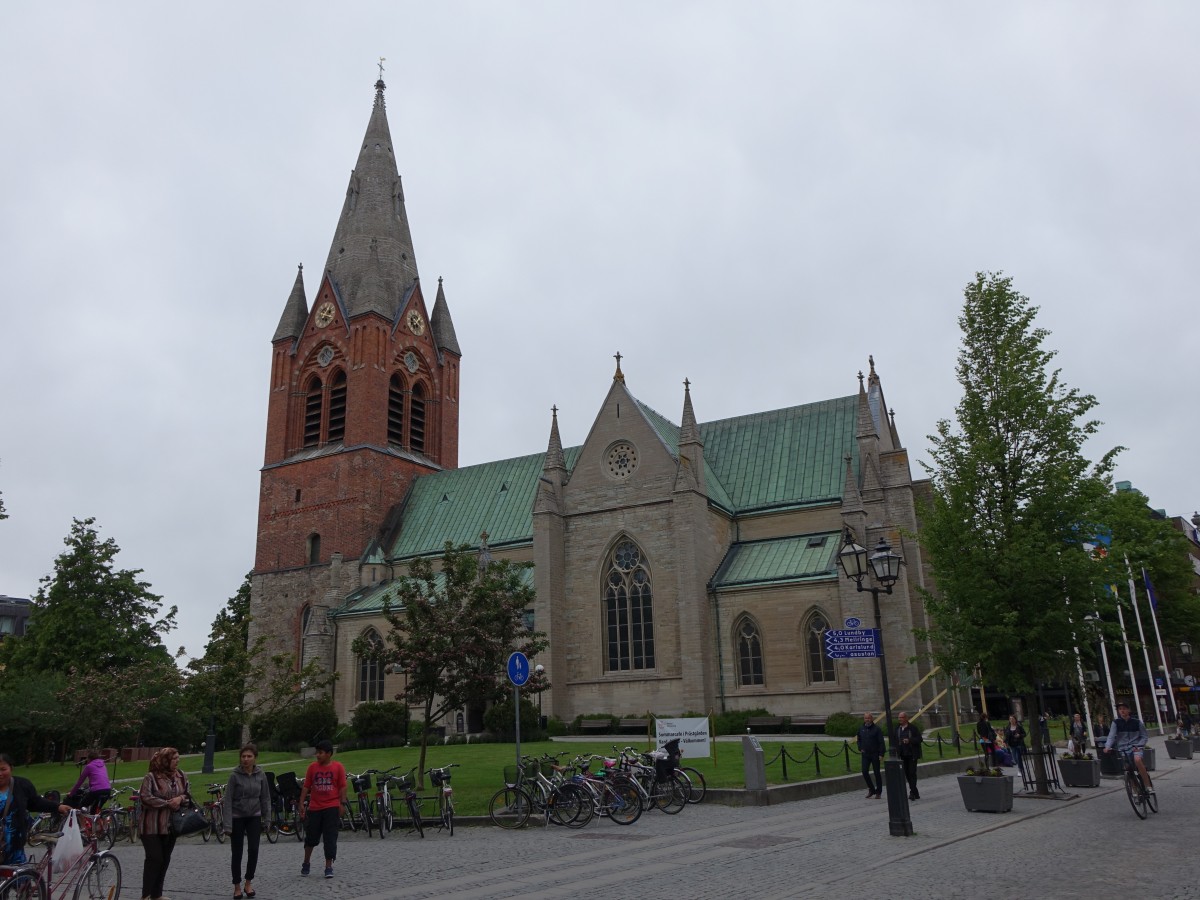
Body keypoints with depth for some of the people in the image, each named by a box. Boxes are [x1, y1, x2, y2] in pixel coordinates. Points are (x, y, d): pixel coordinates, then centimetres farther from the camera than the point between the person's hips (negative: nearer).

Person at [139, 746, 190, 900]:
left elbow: (188, 795, 12)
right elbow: (146, 798, -19)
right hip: (152, 826, -6)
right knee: (154, 859, -7)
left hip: (170, 825, 6)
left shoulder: (181, 776, 5)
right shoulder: (151, 777, -12)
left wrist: (180, 798, -11)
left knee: (165, 860, 12)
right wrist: (168, 803, -19)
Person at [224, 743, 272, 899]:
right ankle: (237, 887, 20)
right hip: (237, 818, -2)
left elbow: (265, 798, 2)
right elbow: (228, 800, -14)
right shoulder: (235, 775, -14)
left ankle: (248, 883, 11)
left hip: (254, 817, 2)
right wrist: (228, 824, -18)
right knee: (237, 853, 4)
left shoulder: (261, 774, -5)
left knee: (253, 850, -8)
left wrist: (267, 819, 0)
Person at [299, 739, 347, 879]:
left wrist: (342, 803, -6)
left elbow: (342, 787, -1)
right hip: (314, 808, 2)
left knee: (330, 838, -1)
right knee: (311, 837, 10)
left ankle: (329, 867, 7)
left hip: (331, 807, -2)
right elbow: (306, 786, 5)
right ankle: (306, 864, 30)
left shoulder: (338, 767, -2)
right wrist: (301, 803, 0)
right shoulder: (312, 767, 3)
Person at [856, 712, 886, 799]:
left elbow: (881, 742, -8)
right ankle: (871, 789, 11)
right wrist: (860, 748, 8)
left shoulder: (876, 729, -6)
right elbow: (859, 740, 23)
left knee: (877, 773, 3)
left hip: (875, 754, -4)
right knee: (864, 771, -6)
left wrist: (881, 754, -13)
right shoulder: (861, 729, 7)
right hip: (865, 754, 4)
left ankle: (878, 792, 14)